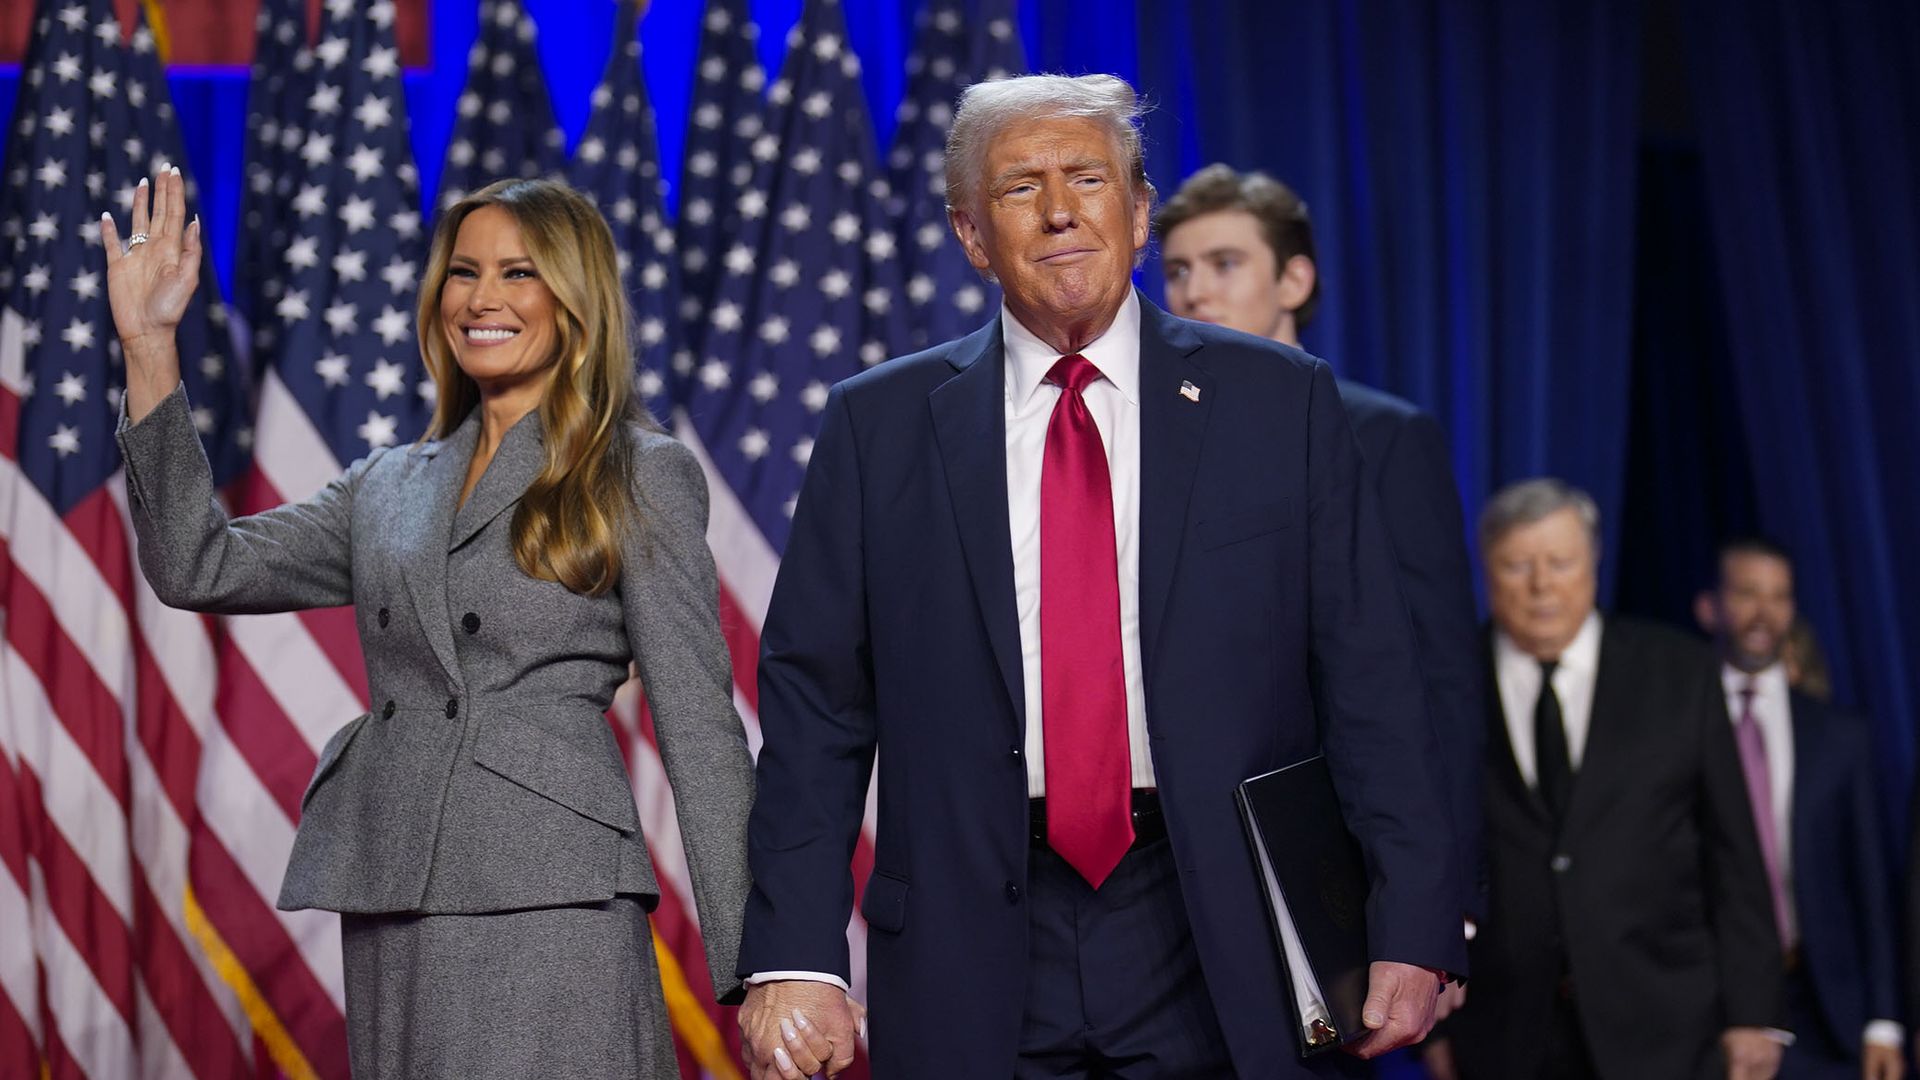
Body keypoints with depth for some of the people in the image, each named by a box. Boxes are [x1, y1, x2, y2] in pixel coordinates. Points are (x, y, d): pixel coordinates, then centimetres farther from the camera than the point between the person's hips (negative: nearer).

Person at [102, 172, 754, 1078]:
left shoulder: (642, 476, 4)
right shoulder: (388, 487, 18)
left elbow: (697, 723, 0)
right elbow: (200, 568, 8)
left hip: (547, 902, -5)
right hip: (390, 916, 5)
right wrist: (149, 344, 5)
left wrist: (751, 959, -7)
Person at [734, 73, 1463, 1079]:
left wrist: (1412, 933, -6)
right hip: (969, 977, 1)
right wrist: (794, 958, -6)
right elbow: (814, 704, 3)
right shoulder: (877, 426, 6)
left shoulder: (1281, 403, 5)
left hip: (1223, 971, 0)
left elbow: (1369, 682, 1)